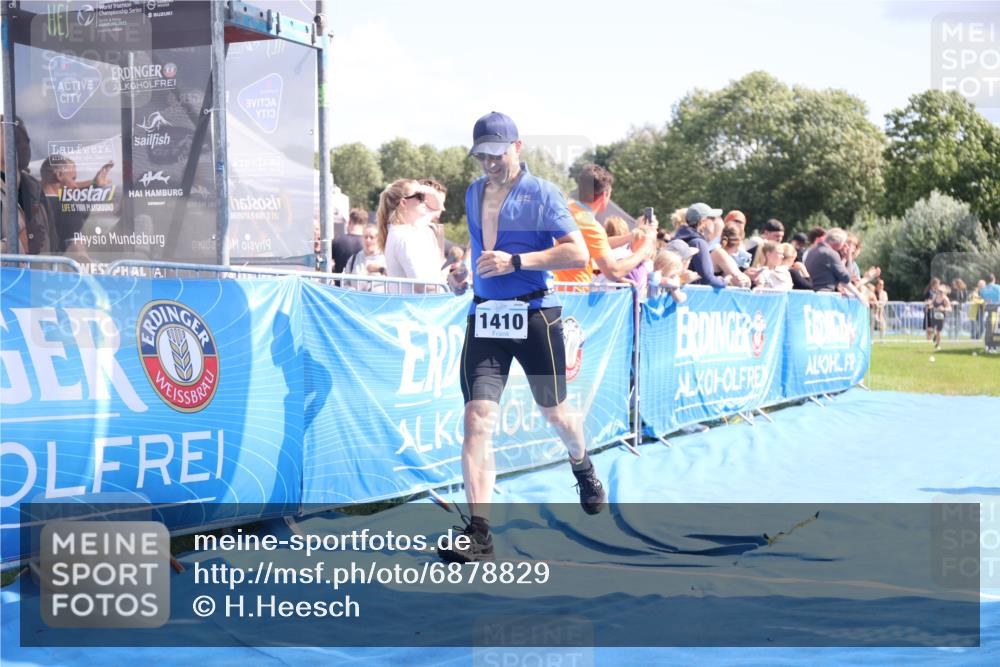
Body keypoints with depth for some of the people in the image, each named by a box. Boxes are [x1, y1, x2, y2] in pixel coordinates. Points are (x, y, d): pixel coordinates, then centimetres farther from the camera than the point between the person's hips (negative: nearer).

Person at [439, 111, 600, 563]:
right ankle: (478, 534, -12)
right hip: (484, 316, 4)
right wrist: (464, 275, 8)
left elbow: (578, 254, -14)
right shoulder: (473, 194, 13)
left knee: (555, 414, 13)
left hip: (534, 317, -4)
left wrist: (516, 262, -22)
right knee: (477, 420, -11)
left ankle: (583, 469, 49)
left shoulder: (542, 193, -6)